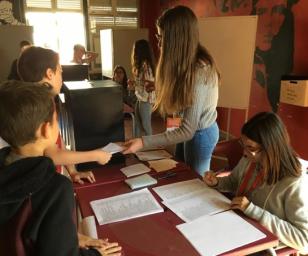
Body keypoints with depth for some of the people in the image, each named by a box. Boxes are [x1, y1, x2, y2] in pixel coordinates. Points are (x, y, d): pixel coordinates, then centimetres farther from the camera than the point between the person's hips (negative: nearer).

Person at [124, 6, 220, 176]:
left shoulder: (198, 72, -32)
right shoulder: (188, 62, -4)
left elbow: (187, 131, -31)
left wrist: (143, 142, -32)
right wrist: (159, 87, 2)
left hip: (199, 135, -8)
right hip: (194, 129, 8)